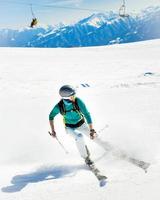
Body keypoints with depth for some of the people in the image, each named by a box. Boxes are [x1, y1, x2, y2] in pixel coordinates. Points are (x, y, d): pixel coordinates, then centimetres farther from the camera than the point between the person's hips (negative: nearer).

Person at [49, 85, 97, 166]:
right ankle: (86, 157, -7)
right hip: (70, 128, -2)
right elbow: (51, 116, -5)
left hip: (81, 124, 2)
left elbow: (87, 115, -27)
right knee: (79, 137, -31)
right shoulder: (59, 106, -25)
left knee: (94, 136, -5)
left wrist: (92, 130, -33)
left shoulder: (78, 101, -28)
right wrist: (53, 131, -9)